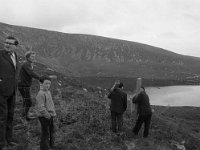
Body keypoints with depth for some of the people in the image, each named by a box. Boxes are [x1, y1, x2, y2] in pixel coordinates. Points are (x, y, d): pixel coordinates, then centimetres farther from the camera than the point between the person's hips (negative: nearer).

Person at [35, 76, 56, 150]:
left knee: (51, 132, 22)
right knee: (45, 133, 3)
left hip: (50, 116, 10)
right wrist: (47, 115, -21)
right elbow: (41, 107, -25)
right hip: (44, 117, -9)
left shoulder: (48, 92, 10)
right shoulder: (41, 94, -21)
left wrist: (53, 113, 15)